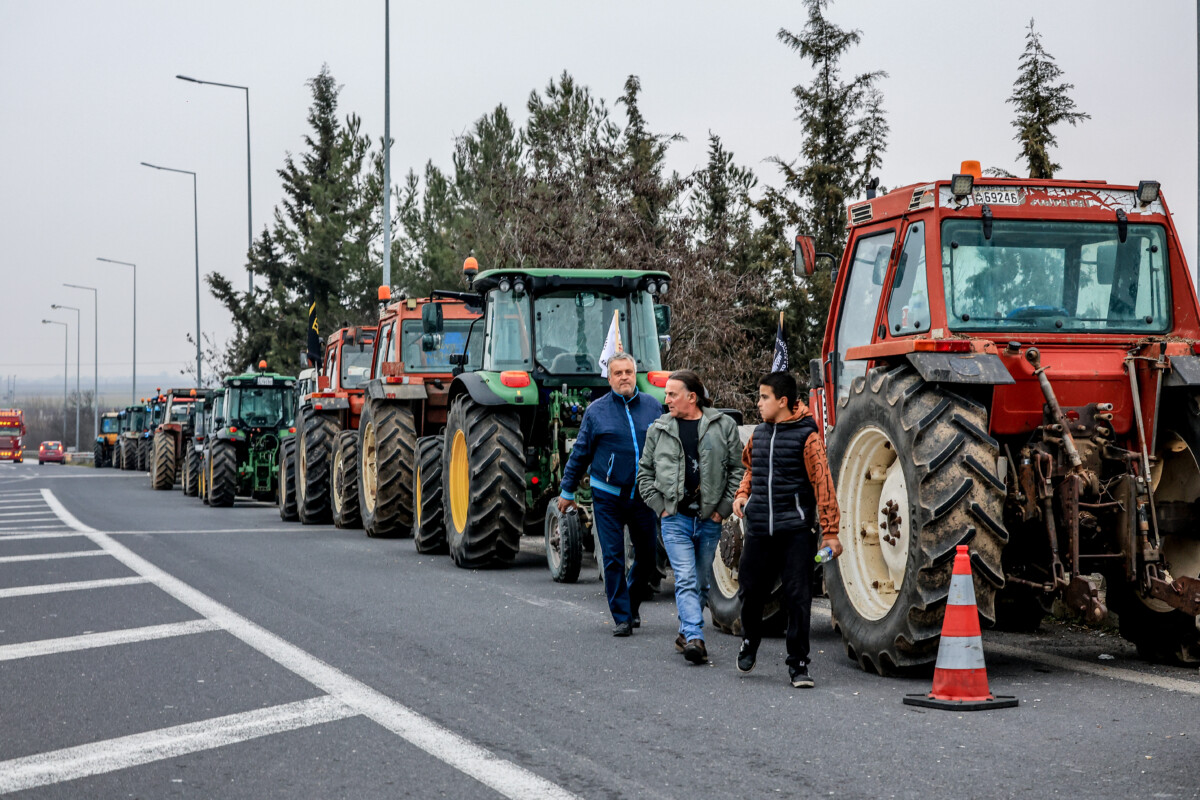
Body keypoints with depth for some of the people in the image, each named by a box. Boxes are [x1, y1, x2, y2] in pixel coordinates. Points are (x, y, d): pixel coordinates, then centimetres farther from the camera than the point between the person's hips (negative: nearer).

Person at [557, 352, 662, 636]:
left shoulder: (653, 407, 5)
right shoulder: (596, 411, 0)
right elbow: (580, 453, 5)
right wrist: (567, 490, 7)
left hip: (643, 496, 2)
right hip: (608, 497, -2)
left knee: (646, 556, 8)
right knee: (613, 558, -3)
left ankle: (632, 605, 30)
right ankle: (621, 616, 4)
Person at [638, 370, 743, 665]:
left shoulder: (723, 425, 0)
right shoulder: (659, 429, 6)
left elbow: (737, 469, 3)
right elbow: (645, 472, 13)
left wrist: (724, 508, -3)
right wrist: (659, 505, 2)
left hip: (710, 520, 1)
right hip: (676, 519, 0)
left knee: (701, 582, 11)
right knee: (686, 580, -12)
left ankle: (686, 632, 26)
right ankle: (695, 638, -20)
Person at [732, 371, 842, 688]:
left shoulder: (806, 436, -8)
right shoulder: (759, 434, 11)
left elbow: (823, 484, -9)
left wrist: (830, 531, -11)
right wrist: (742, 494, 10)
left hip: (795, 531, -5)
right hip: (758, 530, 5)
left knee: (798, 598, -4)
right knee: (751, 591, 11)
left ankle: (798, 663, 5)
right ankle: (750, 641, 37)